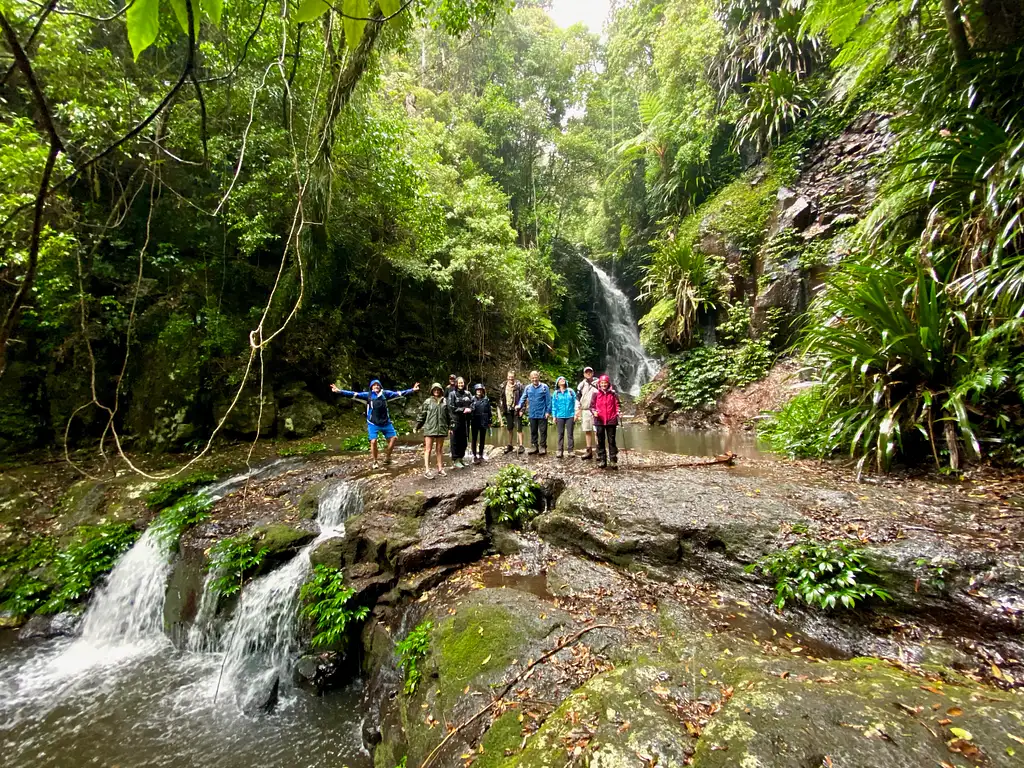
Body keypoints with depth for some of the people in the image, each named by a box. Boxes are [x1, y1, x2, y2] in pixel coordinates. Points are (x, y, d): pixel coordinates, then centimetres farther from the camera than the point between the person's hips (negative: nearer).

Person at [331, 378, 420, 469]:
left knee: (393, 437, 3)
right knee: (373, 441, -9)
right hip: (373, 424, -3)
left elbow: (399, 393, 6)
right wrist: (339, 391, -15)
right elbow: (354, 395, -6)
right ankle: (375, 462, 12)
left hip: (386, 422, 3)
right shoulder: (367, 395, -1)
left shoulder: (385, 393, 3)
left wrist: (412, 390, 4)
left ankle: (387, 457, 22)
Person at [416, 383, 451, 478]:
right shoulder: (427, 401, 1)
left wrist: (450, 426, 10)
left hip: (441, 428, 3)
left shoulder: (445, 401, 7)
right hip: (429, 428, -2)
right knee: (428, 449, -2)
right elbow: (422, 415, 3)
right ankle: (427, 470, -1)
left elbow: (449, 415, 12)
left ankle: (440, 468, 20)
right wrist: (417, 426, 2)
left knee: (439, 449, 11)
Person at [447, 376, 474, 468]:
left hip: (466, 420, 5)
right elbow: (451, 408, -8)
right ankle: (455, 461, 7)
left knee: (464, 440, 10)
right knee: (456, 440, -1)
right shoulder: (452, 394, -2)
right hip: (456, 420, -5)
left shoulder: (467, 393, 11)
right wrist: (463, 409, -12)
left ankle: (461, 458, 22)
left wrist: (470, 409, -12)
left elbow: (473, 404, 9)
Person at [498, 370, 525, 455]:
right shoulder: (504, 386, 7)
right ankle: (510, 445, 23)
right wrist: (502, 410, 7)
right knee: (510, 428, 13)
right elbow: (501, 399, 12)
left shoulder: (519, 385, -7)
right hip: (508, 410, 5)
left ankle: (521, 446, 4)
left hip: (516, 410, -5)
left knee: (518, 428, -3)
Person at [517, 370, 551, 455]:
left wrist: (548, 411, -9)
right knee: (533, 432, 11)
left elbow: (548, 400, -4)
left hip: (542, 414, -3)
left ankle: (543, 447, 12)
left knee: (543, 431, 3)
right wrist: (519, 406, -13)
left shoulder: (544, 387, -3)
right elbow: (523, 398, 5)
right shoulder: (527, 388, 7)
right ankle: (534, 447, 20)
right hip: (532, 414, 3)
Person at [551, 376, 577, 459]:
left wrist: (575, 414, -3)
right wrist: (554, 416, 2)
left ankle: (571, 450, 8)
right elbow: (554, 405, 7)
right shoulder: (555, 393, 7)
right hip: (560, 416, 1)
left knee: (570, 434, 3)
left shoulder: (571, 391, 5)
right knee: (560, 434, 4)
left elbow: (575, 403, 4)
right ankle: (560, 451, 8)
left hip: (570, 416, -1)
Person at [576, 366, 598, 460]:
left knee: (597, 431, -7)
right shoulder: (581, 385, 13)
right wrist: (577, 410, 5)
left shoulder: (598, 383, 3)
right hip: (585, 410, 4)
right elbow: (578, 398, 13)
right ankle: (589, 451, 16)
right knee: (587, 431, 9)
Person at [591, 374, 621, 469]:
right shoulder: (596, 394, 4)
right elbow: (592, 406, 8)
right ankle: (602, 461, 16)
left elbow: (617, 404, 6)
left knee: (612, 441, 2)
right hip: (599, 421, 1)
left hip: (611, 421, -1)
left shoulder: (613, 393, 2)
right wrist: (594, 411, -10)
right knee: (600, 442, 7)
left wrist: (618, 412, -11)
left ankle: (614, 461, 7)